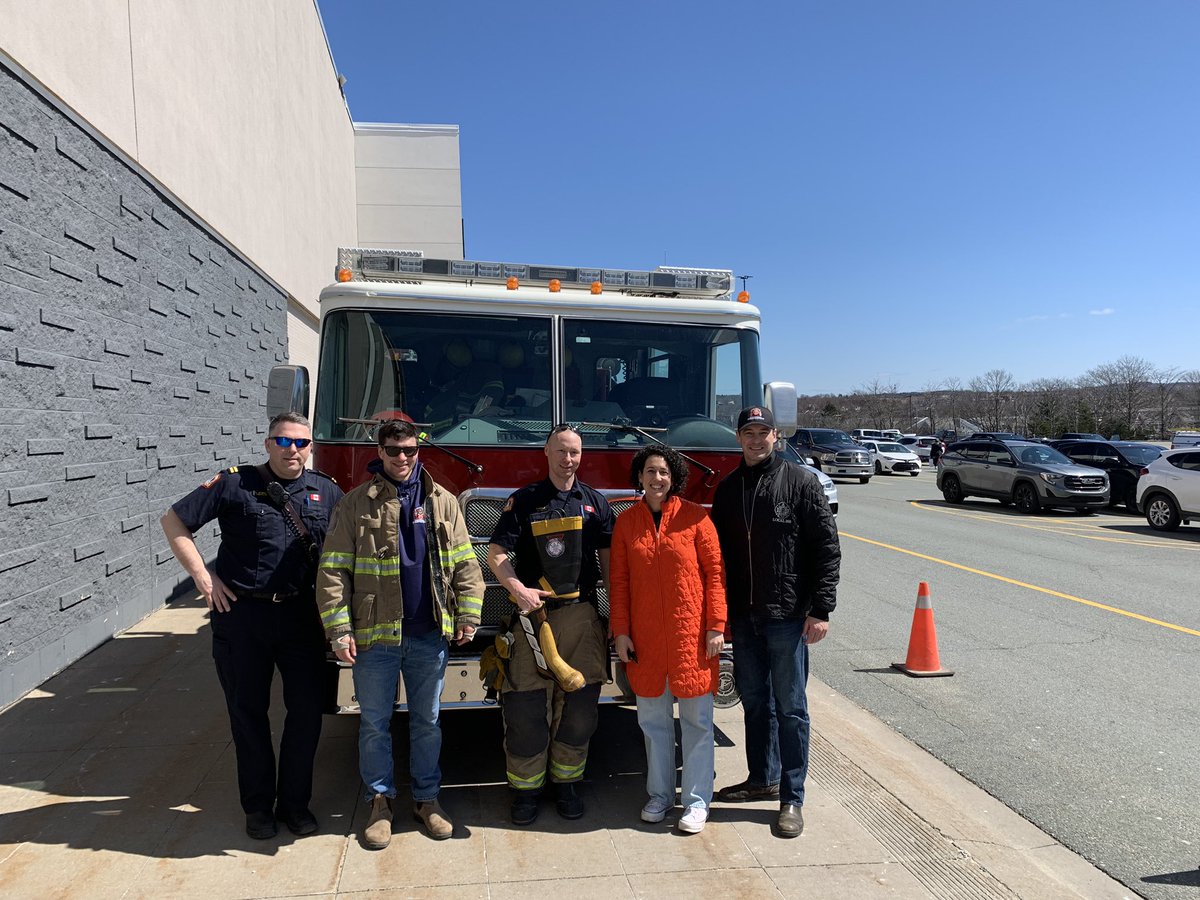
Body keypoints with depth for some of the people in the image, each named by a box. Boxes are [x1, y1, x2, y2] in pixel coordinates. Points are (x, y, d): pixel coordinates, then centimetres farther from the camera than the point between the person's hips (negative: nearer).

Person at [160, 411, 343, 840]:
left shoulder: (326, 491, 4)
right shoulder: (234, 484, -4)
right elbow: (174, 520, 0)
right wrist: (201, 574, -7)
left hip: (301, 615, 2)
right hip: (241, 615, -2)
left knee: (307, 708, 6)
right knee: (248, 712, 10)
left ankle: (295, 801, 24)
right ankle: (258, 805, 26)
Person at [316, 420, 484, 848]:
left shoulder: (442, 501, 5)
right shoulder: (356, 503, -2)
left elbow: (465, 563, 5)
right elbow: (333, 570, -4)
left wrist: (468, 615, -2)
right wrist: (338, 629, -10)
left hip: (430, 636, 2)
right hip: (374, 635, -1)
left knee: (427, 721, 14)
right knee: (374, 723, 11)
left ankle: (426, 797, 29)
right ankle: (380, 800, 28)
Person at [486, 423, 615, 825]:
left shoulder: (596, 502, 9)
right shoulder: (524, 500, 2)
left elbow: (608, 560, 10)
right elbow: (496, 554, -1)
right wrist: (518, 589, -17)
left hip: (582, 614, 2)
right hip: (534, 612, -2)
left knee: (578, 704, 8)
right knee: (526, 707, 1)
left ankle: (567, 783, 25)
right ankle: (526, 788, 17)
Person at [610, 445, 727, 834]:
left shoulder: (694, 516, -4)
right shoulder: (626, 521, 4)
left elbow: (715, 572, -3)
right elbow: (619, 580, 5)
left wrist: (716, 627, -7)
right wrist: (620, 631, 1)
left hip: (691, 633, -2)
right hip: (645, 636, 3)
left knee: (696, 720, 6)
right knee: (653, 719, 12)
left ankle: (697, 799, 19)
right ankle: (660, 794, 28)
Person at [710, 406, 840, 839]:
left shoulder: (800, 482, -6)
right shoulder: (728, 488, 9)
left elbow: (827, 549, -8)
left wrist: (820, 610, -13)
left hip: (787, 616, -5)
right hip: (743, 617, 5)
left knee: (789, 707, 4)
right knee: (754, 701, 16)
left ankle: (792, 798, 15)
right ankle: (763, 779, 32)